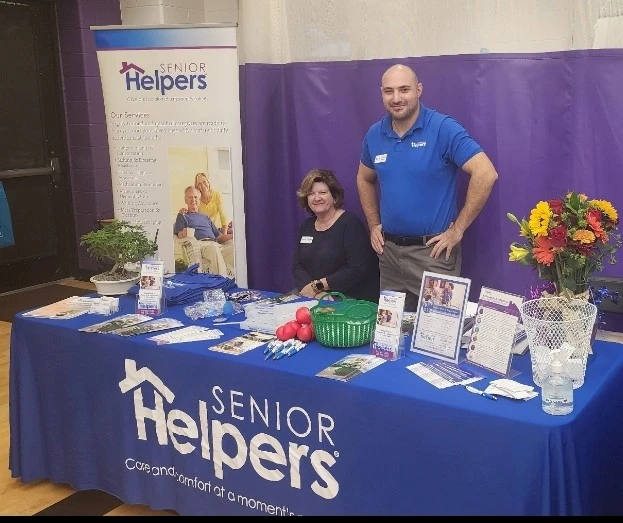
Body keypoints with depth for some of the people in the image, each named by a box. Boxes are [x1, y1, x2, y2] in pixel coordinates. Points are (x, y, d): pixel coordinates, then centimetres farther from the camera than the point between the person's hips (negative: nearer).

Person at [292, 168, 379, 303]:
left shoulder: (350, 223, -7)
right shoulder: (306, 226, 13)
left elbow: (359, 270, -16)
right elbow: (297, 266, 6)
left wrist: (317, 286, -13)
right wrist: (316, 293, -13)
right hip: (314, 300, 7)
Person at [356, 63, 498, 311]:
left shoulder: (443, 128, -13)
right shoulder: (375, 134, 4)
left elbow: (485, 174, -19)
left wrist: (458, 230, -16)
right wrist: (373, 225, 11)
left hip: (432, 251, -5)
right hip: (389, 250, 5)